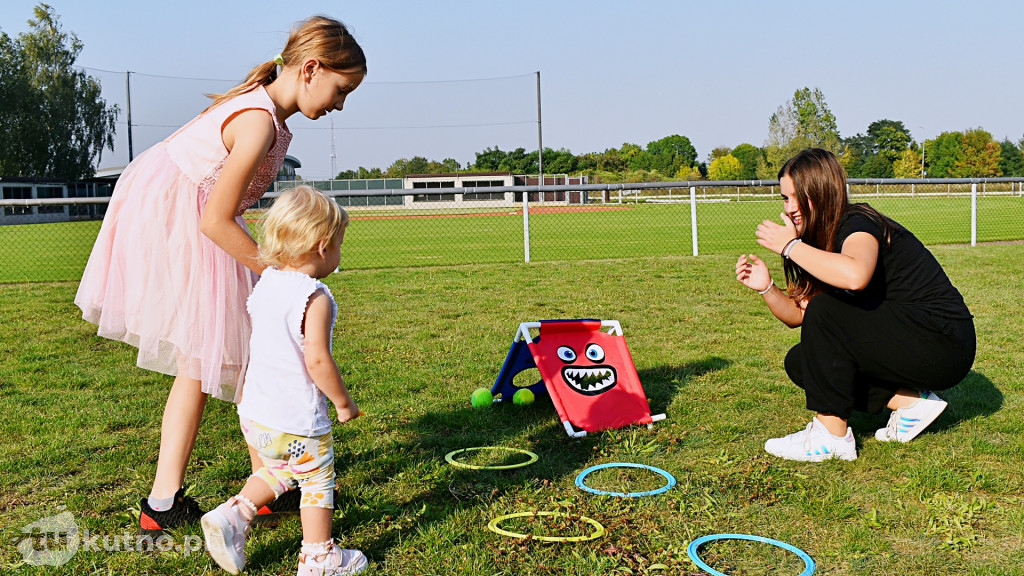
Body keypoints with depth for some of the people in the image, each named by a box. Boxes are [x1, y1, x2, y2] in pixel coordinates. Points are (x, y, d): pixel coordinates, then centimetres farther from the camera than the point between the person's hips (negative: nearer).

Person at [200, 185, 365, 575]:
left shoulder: (265, 284, 4)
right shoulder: (315, 297, -20)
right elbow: (317, 360, -23)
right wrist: (343, 401, -10)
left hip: (253, 414, 7)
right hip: (297, 420, -7)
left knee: (278, 471, 28)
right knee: (318, 481, 11)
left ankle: (231, 515, 15)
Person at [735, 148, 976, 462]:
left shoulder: (859, 224, -18)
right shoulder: (821, 238, 8)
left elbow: (855, 276, -43)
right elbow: (799, 315, 10)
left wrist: (790, 246, -30)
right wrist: (767, 288, -8)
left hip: (945, 343, -9)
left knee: (827, 312, -24)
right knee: (800, 363, 4)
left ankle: (832, 436, -14)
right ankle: (910, 402, 4)